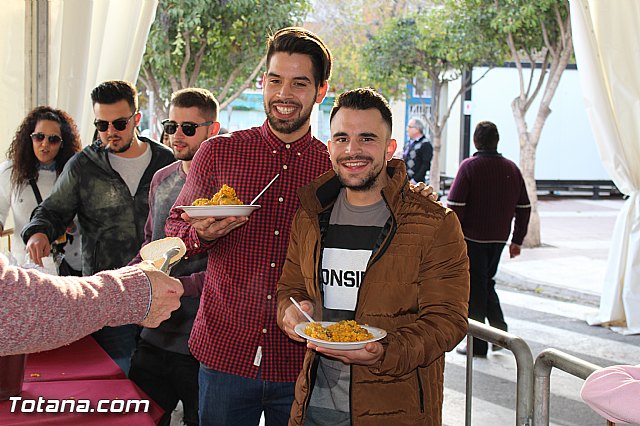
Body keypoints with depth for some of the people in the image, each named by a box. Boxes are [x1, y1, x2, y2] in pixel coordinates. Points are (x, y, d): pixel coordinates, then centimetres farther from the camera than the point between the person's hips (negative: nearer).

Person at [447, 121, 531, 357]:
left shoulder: (469, 166, -10)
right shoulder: (511, 168, 6)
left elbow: (455, 206, -15)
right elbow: (524, 207, 10)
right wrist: (517, 240, 16)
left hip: (473, 237, -5)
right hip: (499, 238, 5)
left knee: (475, 288, 4)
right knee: (487, 282, 22)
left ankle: (478, 345, 9)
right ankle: (499, 329, 10)